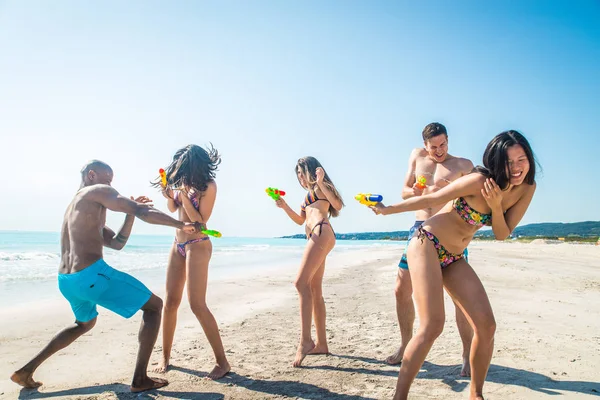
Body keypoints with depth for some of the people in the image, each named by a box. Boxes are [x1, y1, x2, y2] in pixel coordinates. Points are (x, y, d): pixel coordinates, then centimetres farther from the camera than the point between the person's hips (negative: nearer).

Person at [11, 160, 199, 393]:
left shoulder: (76, 208, 27)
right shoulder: (97, 192, 0)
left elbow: (117, 243, 23)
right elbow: (144, 213, -11)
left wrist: (131, 213, 16)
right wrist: (182, 225, -4)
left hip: (66, 281, 10)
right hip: (91, 275, -10)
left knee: (86, 322, 38)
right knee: (154, 306, 2)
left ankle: (27, 370, 34)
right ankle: (140, 379, 0)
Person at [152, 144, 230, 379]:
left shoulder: (208, 185, -14)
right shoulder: (184, 181, 5)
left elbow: (201, 221, -16)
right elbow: (172, 209, 16)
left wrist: (184, 196, -21)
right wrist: (167, 193, -3)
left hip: (197, 246, -7)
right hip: (177, 245, 7)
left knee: (197, 304, -13)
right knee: (170, 303, 9)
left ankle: (222, 362, -3)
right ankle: (165, 357, 24)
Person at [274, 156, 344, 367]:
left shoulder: (320, 186, 5)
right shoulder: (309, 193, 29)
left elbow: (337, 204, -11)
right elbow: (300, 220, 29)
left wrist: (321, 183, -16)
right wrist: (284, 206, 17)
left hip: (322, 232, -10)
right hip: (314, 237, 10)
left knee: (301, 282, -21)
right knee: (314, 291, 7)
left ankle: (305, 340, -25)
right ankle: (321, 343, 11)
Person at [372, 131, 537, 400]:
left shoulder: (527, 188, 0)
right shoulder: (479, 181, -20)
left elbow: (502, 234, 2)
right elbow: (429, 200, -9)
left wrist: (496, 206, -18)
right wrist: (385, 210, 1)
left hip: (454, 259, 6)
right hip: (427, 244, -6)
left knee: (486, 326, -4)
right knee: (433, 326, -18)